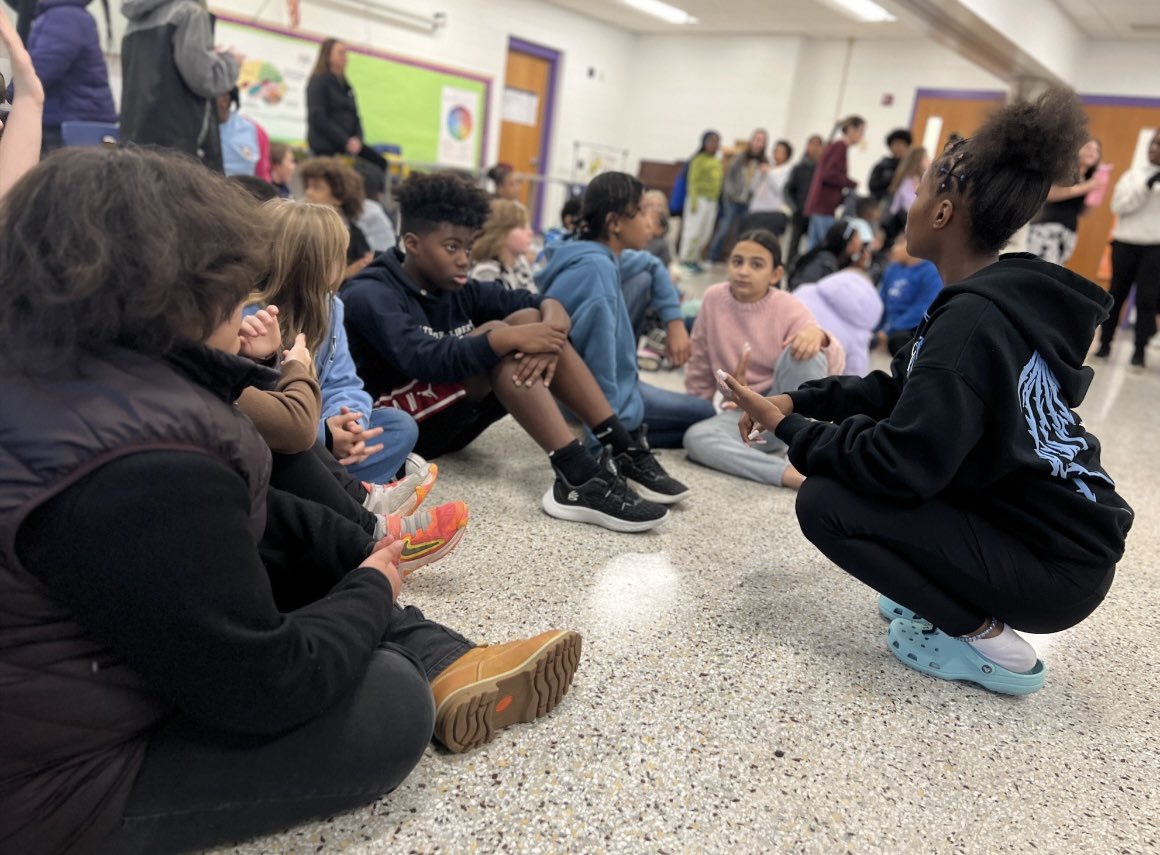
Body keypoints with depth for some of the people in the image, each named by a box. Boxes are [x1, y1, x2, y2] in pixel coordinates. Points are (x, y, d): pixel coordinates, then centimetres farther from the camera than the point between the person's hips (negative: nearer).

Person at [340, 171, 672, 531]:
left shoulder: (456, 288, 6)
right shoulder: (370, 295, -14)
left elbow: (546, 303, -2)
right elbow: (423, 360, -32)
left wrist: (552, 331, -25)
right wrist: (511, 338, -35)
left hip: (453, 419, 7)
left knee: (532, 318, -10)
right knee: (497, 334, -27)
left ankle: (623, 449, -18)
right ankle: (579, 481, -38)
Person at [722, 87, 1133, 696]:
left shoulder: (972, 319, -25)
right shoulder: (1006, 297, 5)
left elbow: (903, 465, -29)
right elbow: (899, 390, 12)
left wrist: (789, 429, -15)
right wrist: (797, 402, 2)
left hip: (1056, 569, -9)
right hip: (1044, 524, 9)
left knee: (827, 503, -18)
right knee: (855, 436, 12)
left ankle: (986, 641, -4)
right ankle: (939, 596, 15)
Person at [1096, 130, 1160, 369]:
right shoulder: (1132, 175, 7)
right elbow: (1117, 206, -6)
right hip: (1126, 242, 1)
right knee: (1117, 294, 7)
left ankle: (1139, 351, -1)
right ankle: (1105, 343, 18)